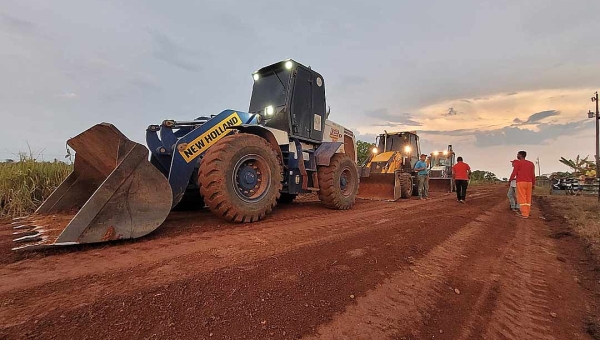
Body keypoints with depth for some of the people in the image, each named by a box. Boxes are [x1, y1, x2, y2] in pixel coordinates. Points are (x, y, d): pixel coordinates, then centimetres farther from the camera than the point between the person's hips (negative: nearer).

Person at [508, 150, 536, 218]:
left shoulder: (517, 163, -6)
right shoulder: (531, 164, 10)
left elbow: (514, 173, -9)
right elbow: (533, 175, 9)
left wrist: (509, 181, 1)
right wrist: (533, 184, 14)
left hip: (520, 183, -5)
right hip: (529, 183, 5)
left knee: (522, 198, -3)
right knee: (527, 198, 11)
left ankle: (524, 214, -5)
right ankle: (526, 212, 13)